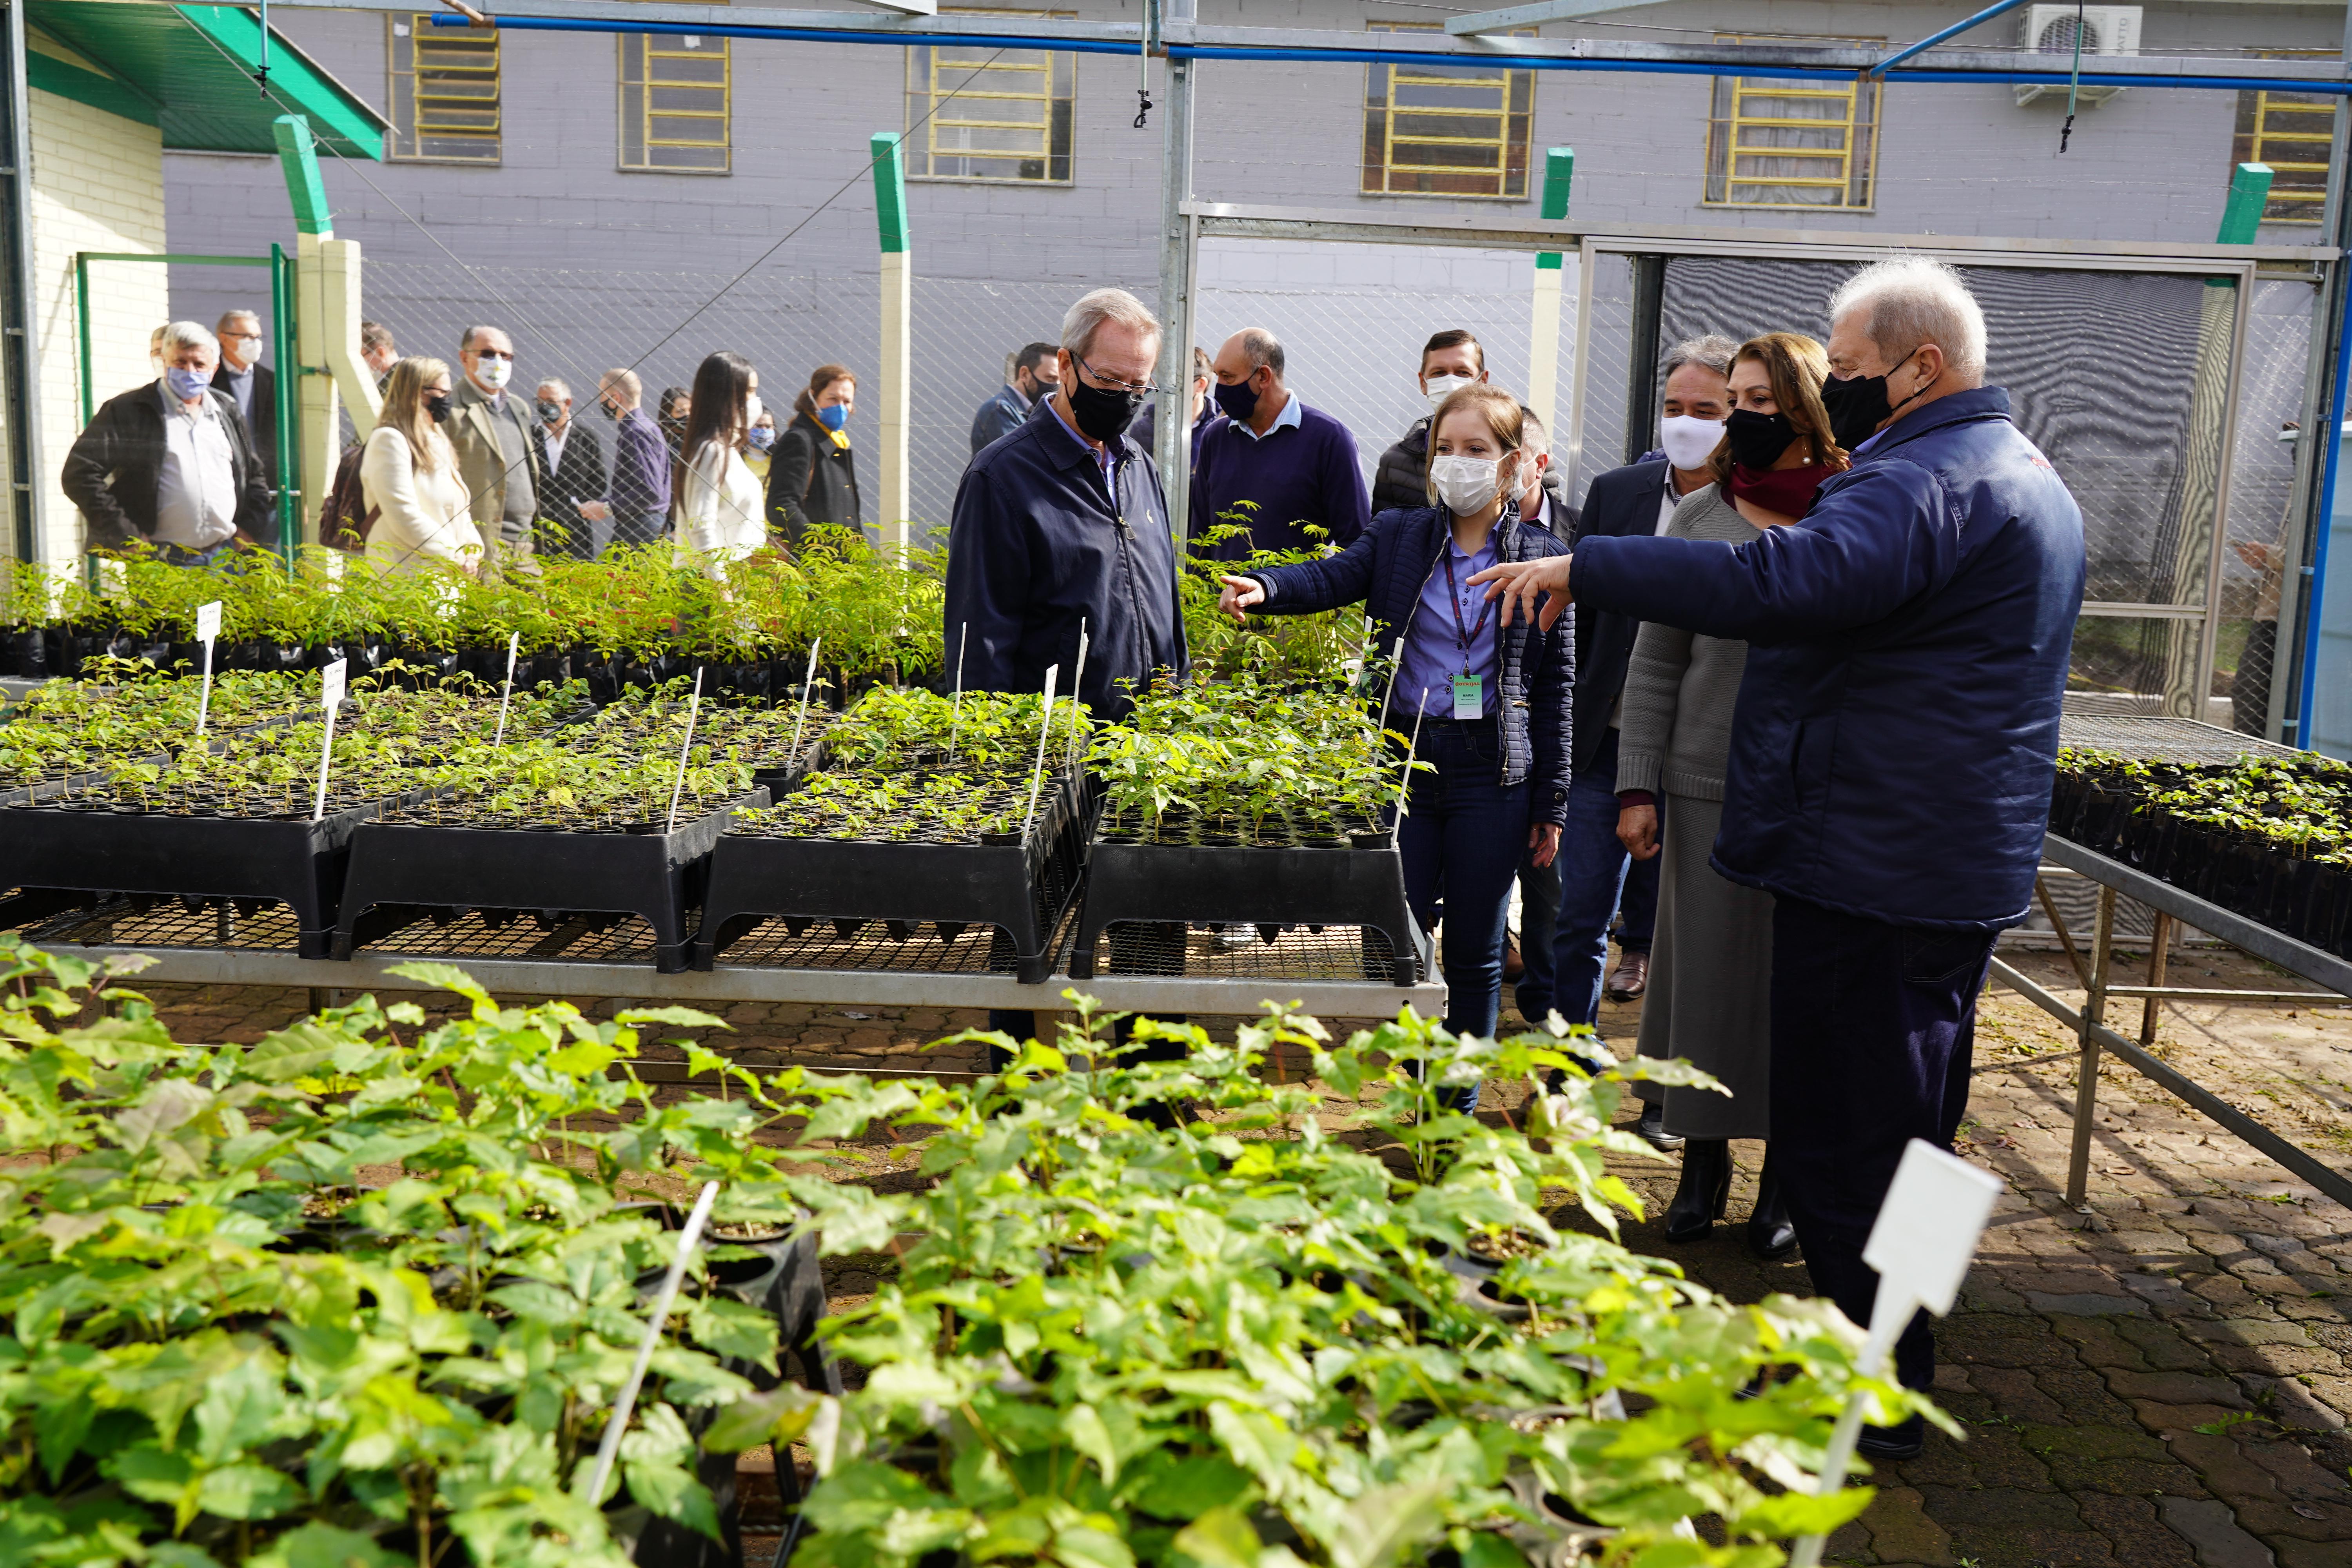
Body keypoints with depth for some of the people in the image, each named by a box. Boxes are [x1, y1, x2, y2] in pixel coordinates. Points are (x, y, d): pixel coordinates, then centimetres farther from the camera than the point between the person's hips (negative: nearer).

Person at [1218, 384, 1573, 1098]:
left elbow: (1555, 688, 3)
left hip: (1492, 775, 0)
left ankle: (1460, 1104, 23)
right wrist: (1264, 588, -35)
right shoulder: (1399, 537, 6)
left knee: (1473, 952, 8)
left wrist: (1550, 805, 2)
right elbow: (1332, 577, -13)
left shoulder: (1543, 558, 3)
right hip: (1404, 759, 1)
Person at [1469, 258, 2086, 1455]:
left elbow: (1778, 582, -34)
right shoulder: (2025, 477, 18)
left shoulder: (1920, 481, -18)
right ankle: (1896, 1377, 34)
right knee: (1907, 1128, 20)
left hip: (1872, 863, -11)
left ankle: (1869, 1402, 8)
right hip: (1969, 862, 11)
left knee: (1843, 1139, -2)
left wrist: (1582, 568, -30)